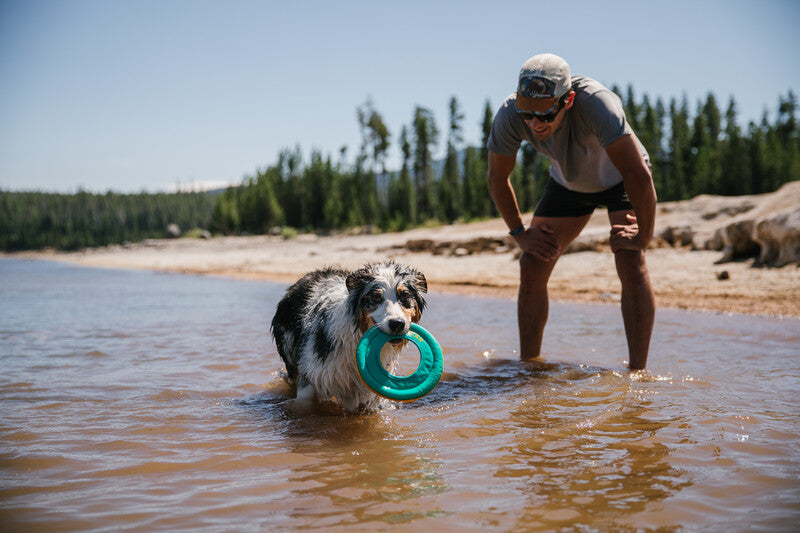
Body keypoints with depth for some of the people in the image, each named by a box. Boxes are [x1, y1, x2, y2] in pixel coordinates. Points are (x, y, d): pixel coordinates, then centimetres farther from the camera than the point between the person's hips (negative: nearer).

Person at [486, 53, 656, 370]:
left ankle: (637, 371, -16)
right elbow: (497, 178, -11)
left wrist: (643, 236, -31)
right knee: (532, 266, -7)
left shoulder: (595, 103, -43)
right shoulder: (509, 116, -30)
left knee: (630, 263, -23)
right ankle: (528, 366, 6)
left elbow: (639, 176, -39)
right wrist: (519, 232, -9)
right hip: (569, 183, 4)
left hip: (620, 176, -4)